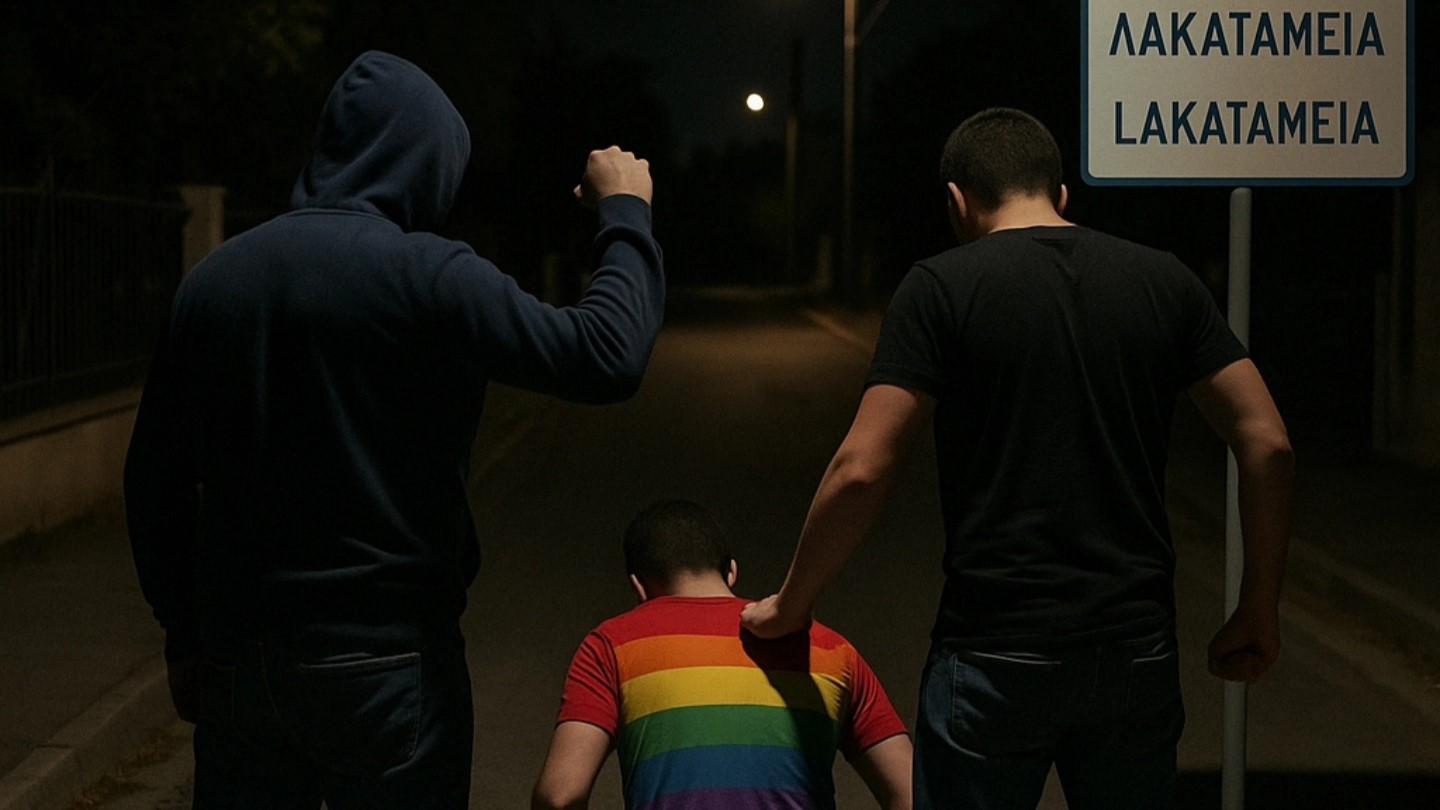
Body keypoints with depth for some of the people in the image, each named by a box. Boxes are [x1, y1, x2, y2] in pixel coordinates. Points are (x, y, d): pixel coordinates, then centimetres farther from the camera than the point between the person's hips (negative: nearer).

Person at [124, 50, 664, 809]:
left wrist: (184, 635, 17)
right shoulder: (425, 276, -14)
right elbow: (607, 355, -14)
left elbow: (155, 481, 8)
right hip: (385, 662, -5)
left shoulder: (210, 279, 5)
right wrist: (626, 214, 2)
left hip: (234, 662, 5)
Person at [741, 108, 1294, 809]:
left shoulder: (942, 286, -4)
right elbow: (1267, 443, 3)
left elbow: (862, 469, -11)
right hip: (1138, 647, 4)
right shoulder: (1164, 282, 7)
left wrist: (790, 605, 2)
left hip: (995, 653, -3)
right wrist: (1259, 609, 11)